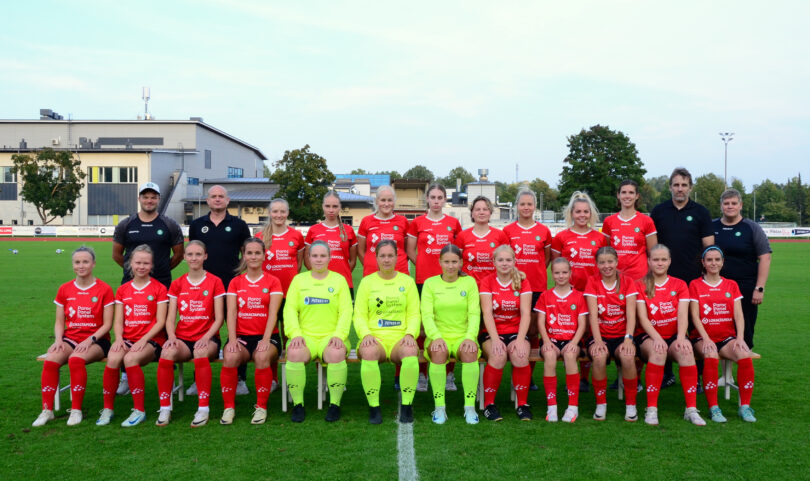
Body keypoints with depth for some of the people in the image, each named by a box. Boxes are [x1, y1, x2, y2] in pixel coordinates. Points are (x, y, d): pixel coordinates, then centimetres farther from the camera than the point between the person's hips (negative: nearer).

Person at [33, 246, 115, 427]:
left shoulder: (104, 289, -2)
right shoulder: (65, 289, 10)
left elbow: (107, 324, -4)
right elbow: (59, 322, 11)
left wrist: (90, 340, -18)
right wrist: (59, 340, -8)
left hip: (96, 340, -4)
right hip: (70, 338, 4)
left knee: (76, 359, -34)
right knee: (50, 360, -27)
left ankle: (76, 410, -23)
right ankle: (47, 410, -16)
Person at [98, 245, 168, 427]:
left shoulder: (159, 289, 3)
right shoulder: (122, 290, 15)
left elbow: (160, 321, -4)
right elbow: (118, 321, 10)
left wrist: (143, 340, -17)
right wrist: (119, 338, -11)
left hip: (151, 340, -3)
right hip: (127, 338, 3)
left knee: (130, 359, -33)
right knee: (113, 359, -29)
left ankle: (139, 410, -22)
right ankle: (108, 409, -13)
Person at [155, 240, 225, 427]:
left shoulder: (215, 282, 3)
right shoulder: (177, 284, 12)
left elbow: (219, 318, -2)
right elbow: (170, 318, 6)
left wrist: (206, 338, -19)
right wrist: (171, 336, -14)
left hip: (207, 338, -2)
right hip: (183, 338, 2)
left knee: (201, 352, -37)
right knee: (167, 353, -31)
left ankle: (203, 409, -30)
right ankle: (165, 409, -20)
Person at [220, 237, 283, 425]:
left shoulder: (273, 282, 7)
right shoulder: (235, 282, 13)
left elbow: (273, 313, -4)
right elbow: (231, 313, 2)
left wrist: (266, 339, -19)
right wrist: (232, 339, -14)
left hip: (265, 336, -1)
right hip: (241, 336, 2)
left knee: (262, 357, -35)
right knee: (230, 357, -32)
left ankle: (261, 407, -18)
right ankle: (228, 407, -16)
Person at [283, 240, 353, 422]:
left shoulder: (339, 280, 13)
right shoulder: (298, 280, 15)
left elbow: (346, 311, 4)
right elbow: (290, 309, 6)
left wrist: (339, 335, -12)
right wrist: (295, 334, -10)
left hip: (331, 336, -1)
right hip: (305, 337, 1)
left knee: (337, 354, -34)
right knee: (294, 353, -32)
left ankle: (335, 404, -18)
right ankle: (298, 405, -16)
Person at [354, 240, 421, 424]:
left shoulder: (407, 281, 15)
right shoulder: (367, 281, 13)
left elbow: (414, 313, 10)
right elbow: (359, 315, 7)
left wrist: (410, 334, -9)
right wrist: (366, 334, -12)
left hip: (400, 338, 1)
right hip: (374, 337, 0)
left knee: (411, 351, -35)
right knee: (368, 353, -36)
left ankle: (407, 406, -20)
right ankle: (374, 407, -22)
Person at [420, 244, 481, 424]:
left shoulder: (469, 282, 8)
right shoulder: (430, 283, 7)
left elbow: (474, 313, 1)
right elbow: (427, 315, -2)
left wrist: (470, 337, -16)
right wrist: (436, 337, -19)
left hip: (463, 336, 0)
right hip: (438, 337, 0)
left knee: (470, 351, -33)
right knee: (439, 351, -34)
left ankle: (470, 407, -22)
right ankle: (439, 408, -23)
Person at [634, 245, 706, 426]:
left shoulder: (679, 285, 10)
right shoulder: (641, 286, 5)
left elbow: (683, 316, -3)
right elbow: (643, 318, -6)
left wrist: (681, 337, -22)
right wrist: (657, 338, -23)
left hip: (673, 336, 2)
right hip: (648, 337, -2)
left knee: (686, 350, -33)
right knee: (658, 350, -36)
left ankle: (691, 409, -30)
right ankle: (651, 409, -32)